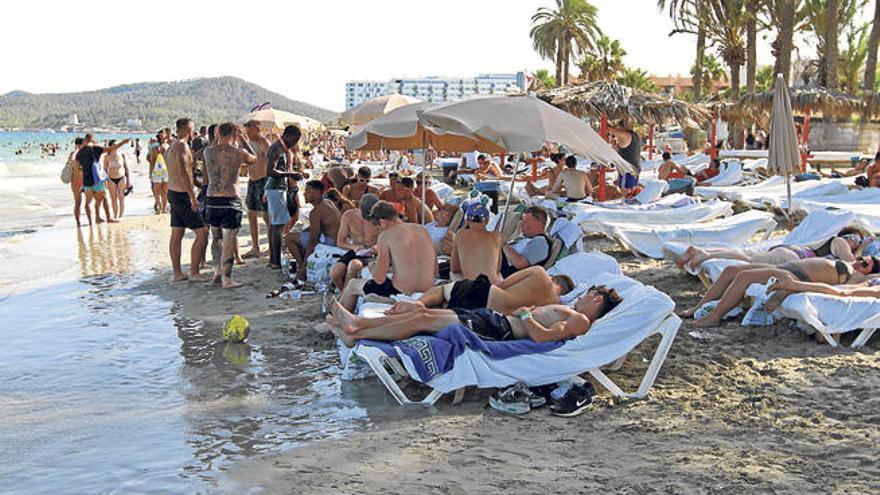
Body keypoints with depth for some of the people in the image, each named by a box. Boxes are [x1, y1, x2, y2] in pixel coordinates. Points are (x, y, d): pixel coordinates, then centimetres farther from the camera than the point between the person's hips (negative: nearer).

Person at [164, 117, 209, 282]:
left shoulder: (171, 146, 15)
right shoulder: (182, 146, -17)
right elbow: (183, 172, -28)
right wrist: (193, 197, -28)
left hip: (173, 193, 10)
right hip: (182, 195, -10)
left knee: (177, 234, 12)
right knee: (202, 233, -6)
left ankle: (176, 273, 17)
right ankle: (194, 272, -5)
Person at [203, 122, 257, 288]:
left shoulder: (208, 151, 1)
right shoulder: (238, 152, -8)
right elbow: (254, 159, 12)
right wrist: (243, 140, 17)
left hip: (212, 200, 5)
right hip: (230, 201, -4)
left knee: (216, 238, 22)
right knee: (229, 241, 2)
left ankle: (217, 272, 27)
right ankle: (226, 279, 6)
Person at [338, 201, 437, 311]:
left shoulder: (386, 236, -9)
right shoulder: (422, 230, 7)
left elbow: (379, 279, -11)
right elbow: (434, 270, 14)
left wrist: (372, 268, 13)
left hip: (400, 294, -6)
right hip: (427, 293, 6)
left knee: (353, 284, 20)